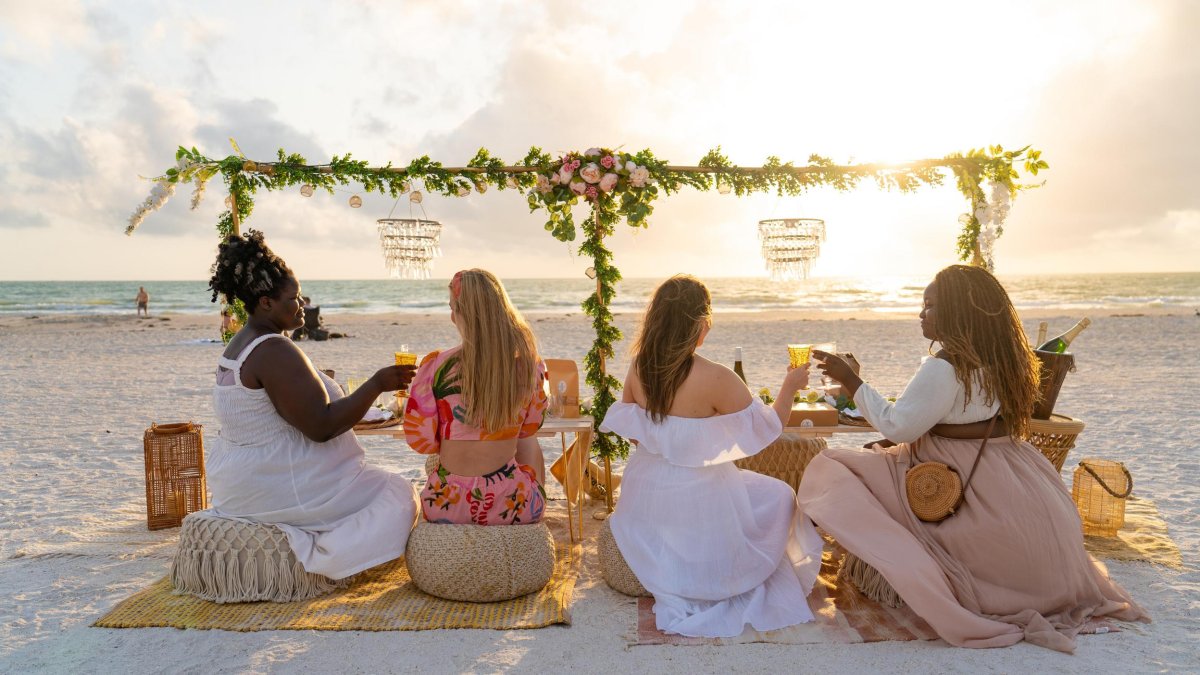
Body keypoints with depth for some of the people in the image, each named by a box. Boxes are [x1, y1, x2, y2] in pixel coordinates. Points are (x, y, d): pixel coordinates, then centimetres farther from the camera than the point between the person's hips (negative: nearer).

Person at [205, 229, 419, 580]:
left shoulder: (240, 345, 9)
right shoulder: (275, 351, -23)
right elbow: (321, 426, -26)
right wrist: (377, 384, -22)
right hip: (279, 488, -11)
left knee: (373, 482, 31)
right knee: (398, 495, -3)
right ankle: (325, 563, -11)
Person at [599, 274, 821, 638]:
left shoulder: (638, 368, -7)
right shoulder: (715, 379, -24)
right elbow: (767, 428, -12)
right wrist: (789, 388, 4)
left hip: (643, 494, 6)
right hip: (695, 501, -6)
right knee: (779, 497, 20)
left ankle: (676, 590, 32)